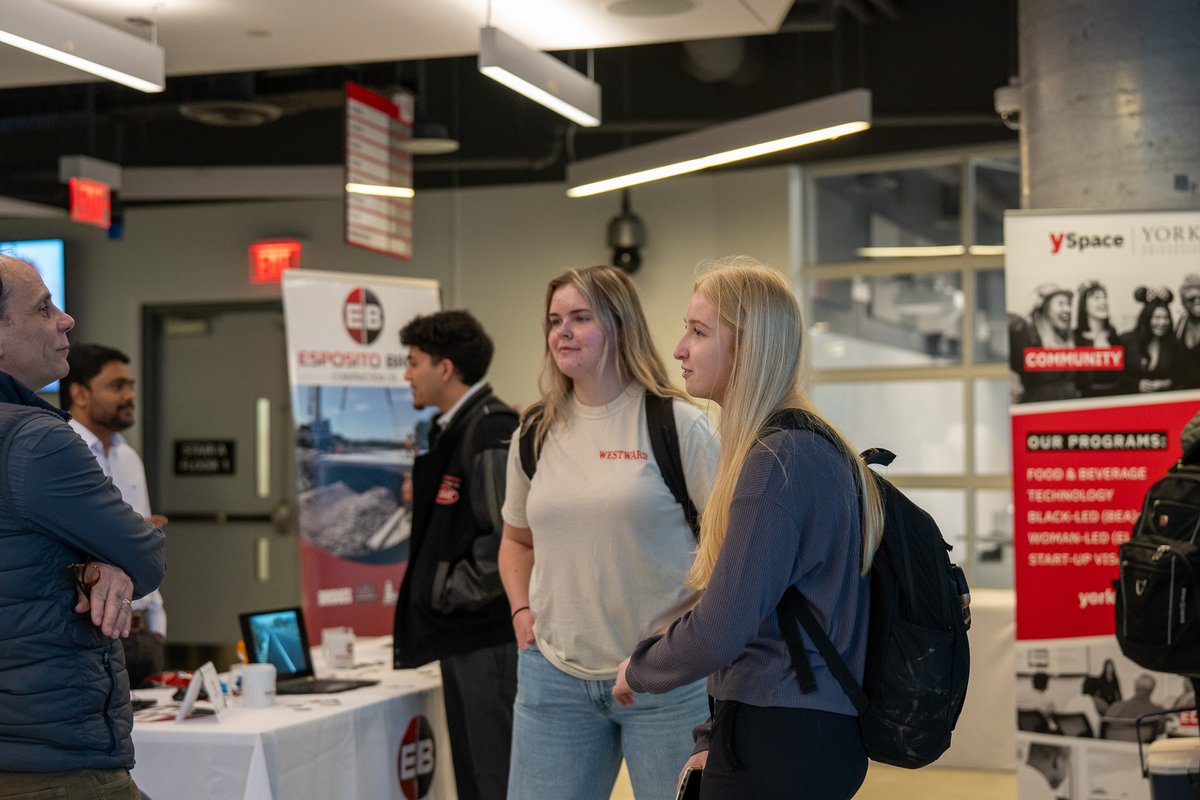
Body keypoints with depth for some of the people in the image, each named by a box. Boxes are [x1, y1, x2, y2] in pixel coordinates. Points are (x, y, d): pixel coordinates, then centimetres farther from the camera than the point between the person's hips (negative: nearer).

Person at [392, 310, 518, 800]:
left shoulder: (491, 431, -15)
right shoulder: (452, 428, 15)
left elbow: (509, 535, -22)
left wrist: (453, 594, -13)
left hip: (490, 636, -10)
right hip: (463, 635, 10)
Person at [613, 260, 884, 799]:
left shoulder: (776, 460, -18)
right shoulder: (813, 445, 13)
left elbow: (717, 634, -22)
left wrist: (637, 670, -3)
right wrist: (716, 741, 16)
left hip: (776, 741, -9)